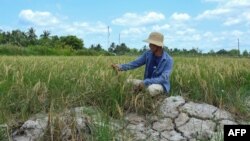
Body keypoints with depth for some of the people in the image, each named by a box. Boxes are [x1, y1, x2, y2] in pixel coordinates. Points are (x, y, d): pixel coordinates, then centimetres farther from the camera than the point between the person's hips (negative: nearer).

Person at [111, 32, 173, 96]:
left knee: (151, 89, -37)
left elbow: (163, 79, -27)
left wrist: (144, 82, -35)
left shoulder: (168, 60, -20)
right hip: (148, 83, 5)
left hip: (162, 85, -5)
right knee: (129, 82, -12)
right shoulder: (148, 54, -4)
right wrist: (121, 67, -24)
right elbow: (135, 63, -6)